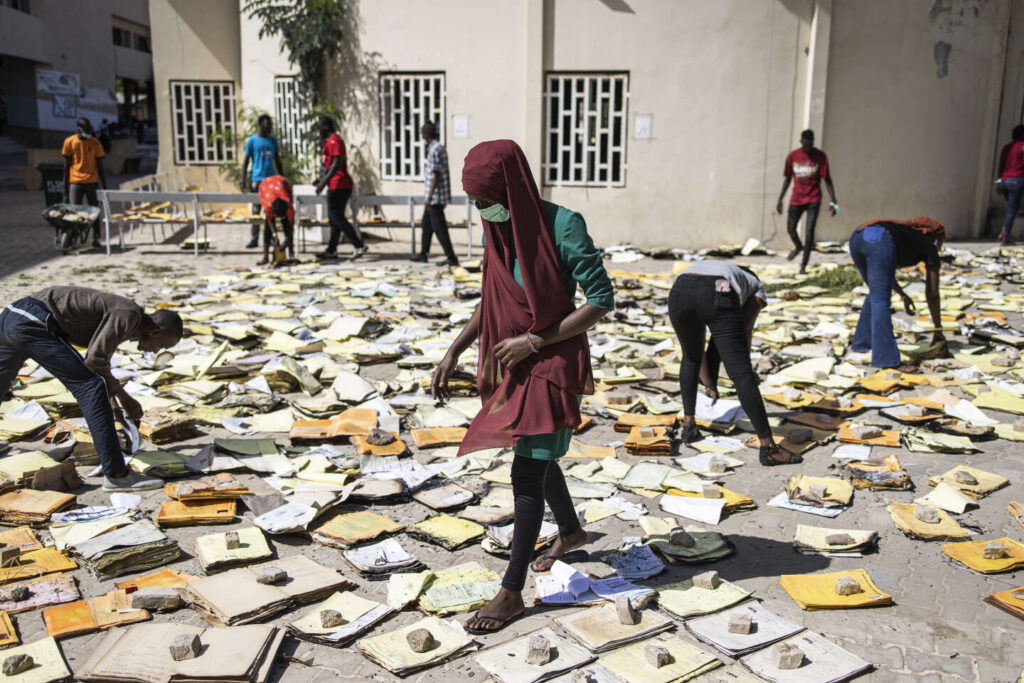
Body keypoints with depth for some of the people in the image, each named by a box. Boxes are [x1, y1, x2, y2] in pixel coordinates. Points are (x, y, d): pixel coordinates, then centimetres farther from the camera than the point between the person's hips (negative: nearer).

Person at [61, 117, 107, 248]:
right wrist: (65, 187, 3)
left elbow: (100, 167, 6)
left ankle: (96, 239, 12)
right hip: (75, 183, -1)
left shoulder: (95, 143, 3)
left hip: (92, 182, 1)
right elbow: (67, 166, 5)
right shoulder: (69, 142, 1)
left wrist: (104, 187, 4)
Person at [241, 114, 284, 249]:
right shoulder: (252, 140, -1)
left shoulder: (273, 141, 10)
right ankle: (254, 239, 2)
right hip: (257, 179, -4)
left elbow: (278, 162, 16)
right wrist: (243, 181, -6)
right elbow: (246, 162, 0)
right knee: (256, 209, -1)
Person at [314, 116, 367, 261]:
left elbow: (336, 164, -22)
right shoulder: (332, 140, 20)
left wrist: (324, 181, -25)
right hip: (338, 185, 10)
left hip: (338, 186, -10)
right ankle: (331, 250, 17)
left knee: (336, 217, -10)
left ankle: (359, 245, -13)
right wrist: (322, 179, 29)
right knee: (334, 217, 12)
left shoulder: (334, 141, -13)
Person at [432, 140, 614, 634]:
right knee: (535, 457, 21)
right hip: (512, 362, 7)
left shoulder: (561, 225, -20)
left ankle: (511, 593, 5)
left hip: (552, 362, -7)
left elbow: (601, 301, -19)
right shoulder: (499, 228, 1)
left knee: (528, 470, -5)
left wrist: (533, 341, -20)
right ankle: (570, 531, 48)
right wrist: (454, 351, 3)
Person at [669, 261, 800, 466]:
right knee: (742, 374, -1)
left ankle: (688, 425, 31)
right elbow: (745, 331, 18)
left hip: (679, 294, 4)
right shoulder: (756, 287, 37)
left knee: (690, 357, 31)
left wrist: (708, 383, 48)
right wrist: (743, 369, 30)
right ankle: (768, 447, 0)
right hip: (718, 299, -4)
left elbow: (696, 344, 43)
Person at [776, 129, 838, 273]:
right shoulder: (792, 156, 0)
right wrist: (780, 199, 8)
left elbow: (827, 180, -3)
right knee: (790, 229, 3)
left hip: (813, 199, -2)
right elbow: (787, 178, 9)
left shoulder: (820, 157, -5)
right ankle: (798, 246, 38)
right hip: (796, 199, 2)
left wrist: (833, 202, -9)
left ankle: (804, 264, -4)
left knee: (809, 230, -11)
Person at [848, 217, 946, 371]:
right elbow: (932, 294, 27)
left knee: (875, 294, 24)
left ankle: (861, 343, 31)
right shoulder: (929, 247, 24)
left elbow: (881, 273, 47)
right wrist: (938, 329, 35)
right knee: (881, 301, -6)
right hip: (879, 241, -7)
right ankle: (887, 359, -7)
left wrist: (902, 295, 51)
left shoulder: (906, 232, 40)